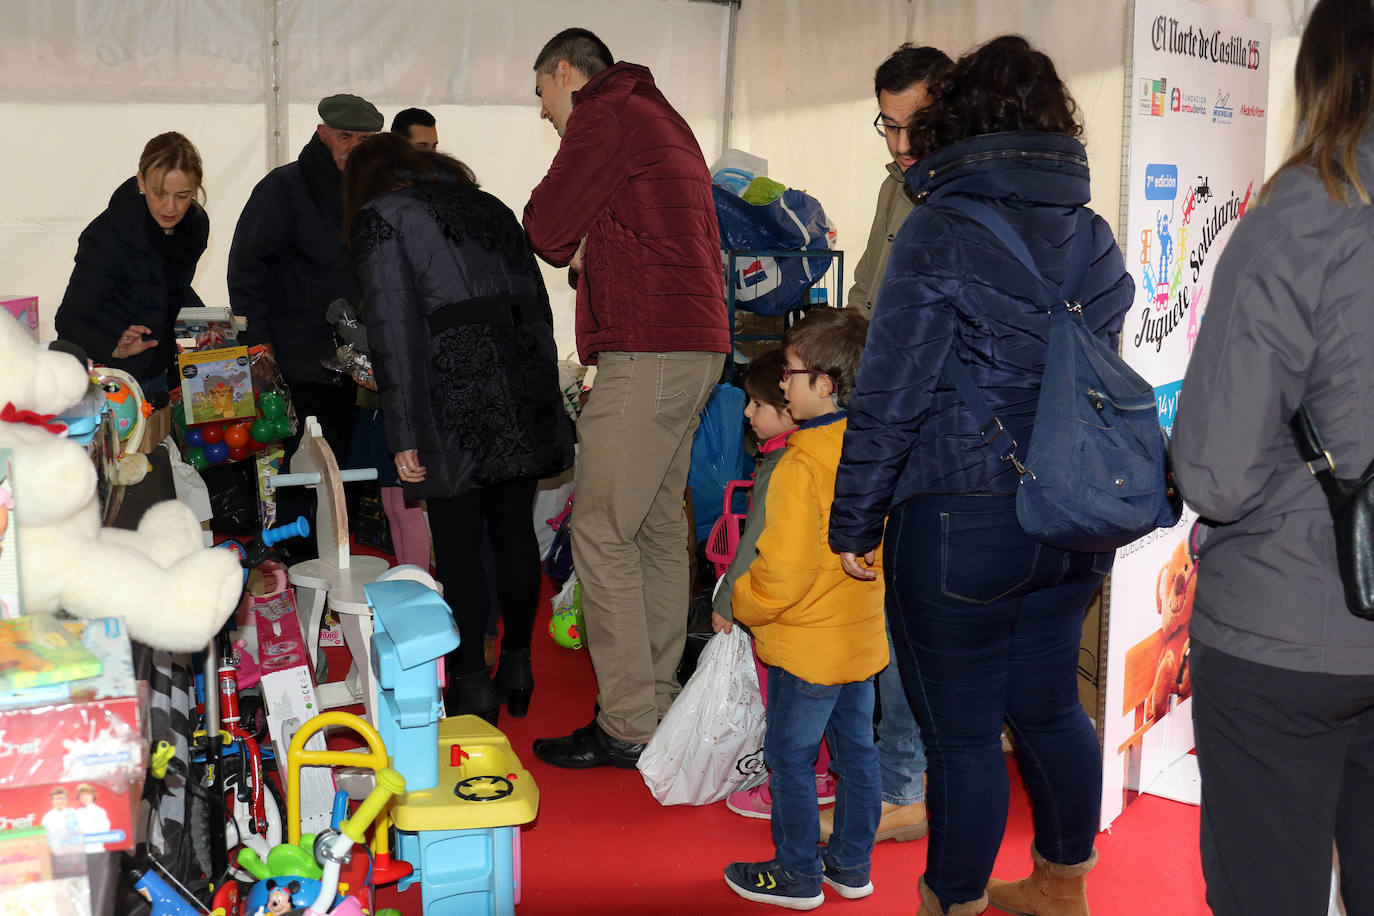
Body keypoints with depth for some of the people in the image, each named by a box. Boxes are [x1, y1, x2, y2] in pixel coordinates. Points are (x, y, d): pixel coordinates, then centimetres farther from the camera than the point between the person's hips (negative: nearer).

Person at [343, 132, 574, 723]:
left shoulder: (378, 217, 5)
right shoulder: (487, 204, 22)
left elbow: (395, 330, -6)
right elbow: (537, 302, 18)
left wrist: (404, 434, -8)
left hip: (457, 393, -6)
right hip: (525, 386, 6)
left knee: (457, 545, 4)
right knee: (515, 529, 13)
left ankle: (471, 687, 10)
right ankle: (517, 672, 24)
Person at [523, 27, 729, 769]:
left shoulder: (604, 117, -6)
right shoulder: (661, 118, 25)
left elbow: (545, 231, -7)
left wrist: (572, 247, 13)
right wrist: (588, 250, 8)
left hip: (645, 354, -10)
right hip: (697, 345, 10)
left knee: (602, 533, -7)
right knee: (660, 527, 13)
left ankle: (627, 728, -4)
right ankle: (659, 704, 20)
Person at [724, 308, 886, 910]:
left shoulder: (801, 465, -23)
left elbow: (784, 573, -23)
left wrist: (738, 606, -7)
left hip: (807, 645, -8)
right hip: (864, 636, 8)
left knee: (790, 756, 7)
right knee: (855, 748, 17)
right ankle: (851, 865, 29)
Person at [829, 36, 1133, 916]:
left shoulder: (938, 235, -12)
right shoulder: (1097, 239, 7)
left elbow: (887, 399, -12)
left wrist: (854, 524, -4)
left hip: (960, 522, -7)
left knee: (962, 733, 6)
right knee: (1048, 705, 21)